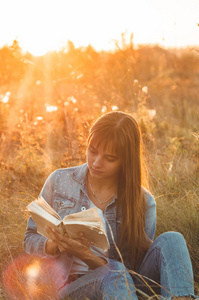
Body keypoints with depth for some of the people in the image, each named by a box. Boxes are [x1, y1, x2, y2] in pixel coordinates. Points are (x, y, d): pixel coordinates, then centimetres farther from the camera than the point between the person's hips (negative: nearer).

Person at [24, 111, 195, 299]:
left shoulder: (143, 202, -1)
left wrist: (87, 256, -19)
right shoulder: (59, 181, 4)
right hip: (72, 284, -1)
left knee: (170, 240, -27)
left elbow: (132, 268, -1)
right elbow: (30, 239, 10)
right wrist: (55, 246, -14)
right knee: (113, 273, -36)